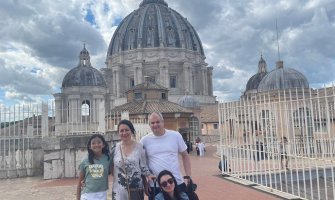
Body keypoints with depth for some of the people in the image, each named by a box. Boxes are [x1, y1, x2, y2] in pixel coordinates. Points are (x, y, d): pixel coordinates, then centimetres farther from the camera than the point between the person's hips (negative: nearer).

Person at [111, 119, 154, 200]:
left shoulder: (139, 147, -4)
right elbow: (111, 167, 10)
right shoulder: (115, 148, 0)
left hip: (136, 189, -1)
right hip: (119, 190, 1)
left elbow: (143, 166, 1)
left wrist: (149, 175, -15)